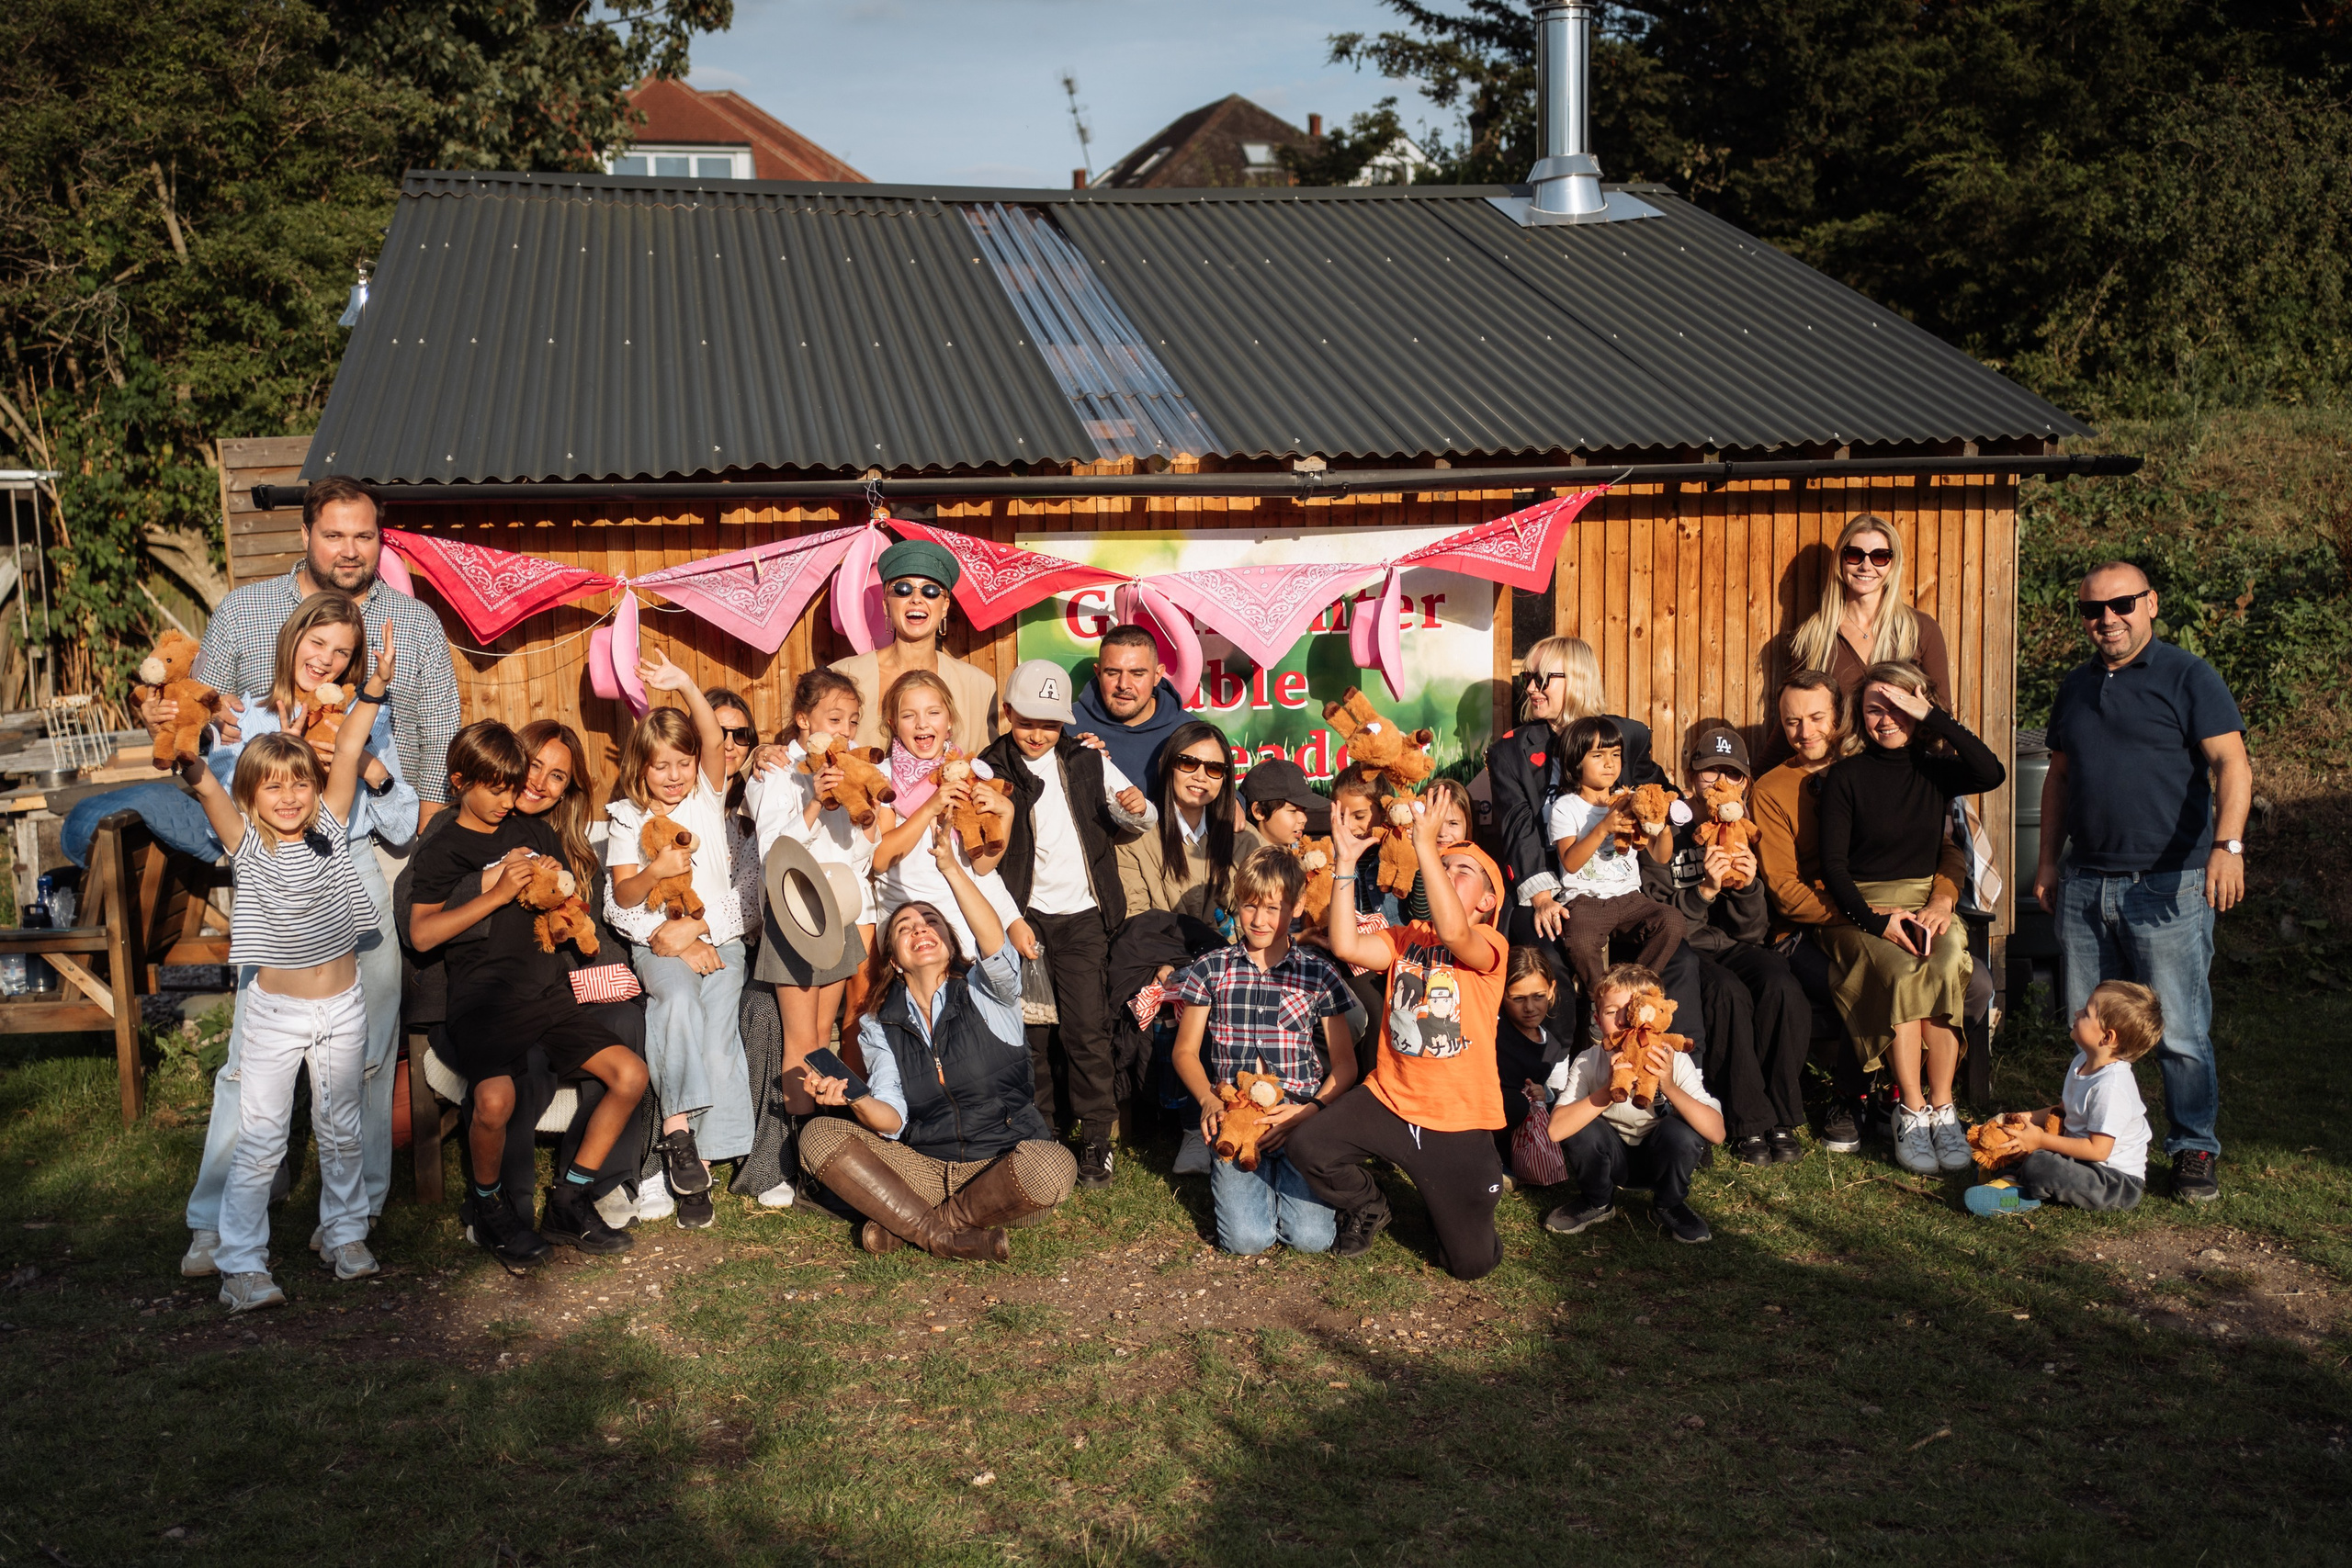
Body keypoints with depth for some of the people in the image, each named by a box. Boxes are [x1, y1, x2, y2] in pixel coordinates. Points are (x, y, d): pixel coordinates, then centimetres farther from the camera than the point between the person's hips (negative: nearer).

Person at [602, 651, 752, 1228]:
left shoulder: (707, 798, 12)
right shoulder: (627, 819, 9)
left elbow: (714, 741, -6)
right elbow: (622, 895, 3)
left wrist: (684, 684, -17)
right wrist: (656, 870, -17)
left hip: (718, 936, 1)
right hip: (657, 942, -1)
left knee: (716, 1024, -20)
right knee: (678, 997, -33)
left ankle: (695, 1159, -17)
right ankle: (679, 1122, -32)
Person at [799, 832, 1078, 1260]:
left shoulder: (984, 994, 0)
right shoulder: (880, 1028, 8)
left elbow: (995, 945, -25)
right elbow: (891, 1121, -2)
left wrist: (951, 867, -36)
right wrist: (854, 1099, -26)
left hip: (999, 1168, -2)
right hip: (921, 1169, 3)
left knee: (1052, 1166, -36)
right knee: (818, 1135, -15)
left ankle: (903, 1225, -17)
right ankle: (942, 1235, -24)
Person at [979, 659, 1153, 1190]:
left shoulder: (1088, 761, 8)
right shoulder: (991, 770, 2)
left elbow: (1137, 822, 13)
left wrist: (1138, 808, -9)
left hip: (1082, 915, 1)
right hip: (1024, 916, -1)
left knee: (1087, 1029, -2)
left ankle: (1096, 1137, 7)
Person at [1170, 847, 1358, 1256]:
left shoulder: (1319, 974, 6)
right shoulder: (1211, 970, 8)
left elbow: (1345, 1064, 6)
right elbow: (1185, 1052, 11)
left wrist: (1312, 1109, -13)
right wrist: (1209, 1100, -9)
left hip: (1301, 1118, 0)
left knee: (1312, 1236, -18)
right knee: (1247, 1238, -19)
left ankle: (1283, 1177, 14)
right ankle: (1230, 1180, 15)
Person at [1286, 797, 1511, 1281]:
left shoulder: (1491, 947, -10)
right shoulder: (1405, 938, 5)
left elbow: (1453, 932, -33)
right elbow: (1346, 945, -13)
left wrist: (1425, 847, -36)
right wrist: (1346, 864, -18)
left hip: (1458, 1122, -3)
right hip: (1388, 1098, 4)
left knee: (1472, 1263, 0)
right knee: (1308, 1146, -21)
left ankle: (1448, 1208, 38)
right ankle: (1367, 1208, 12)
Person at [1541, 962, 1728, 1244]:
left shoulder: (1674, 1060, -21)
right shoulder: (1588, 1062, -19)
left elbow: (1716, 1133, -30)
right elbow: (1556, 1130, -32)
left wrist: (1670, 1087, -43)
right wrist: (1610, 1091, -43)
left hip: (1660, 1160, -1)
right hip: (1612, 1159, 1)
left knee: (1681, 1132, -31)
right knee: (1582, 1129, -28)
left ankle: (1668, 1205, 0)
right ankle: (1597, 1203, 3)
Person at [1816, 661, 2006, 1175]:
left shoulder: (1936, 770, 9)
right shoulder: (1846, 776, 2)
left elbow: (1992, 773, -15)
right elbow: (1832, 863, -3)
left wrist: (1931, 715, -14)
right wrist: (1876, 920, -17)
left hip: (1925, 901, 2)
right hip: (1859, 906, -2)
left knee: (1946, 969, -31)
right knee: (1903, 974, -32)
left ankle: (1941, 1108, -21)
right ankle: (1912, 1113, -24)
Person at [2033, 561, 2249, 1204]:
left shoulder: (2187, 677, -3)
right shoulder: (2076, 687, 15)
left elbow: (2232, 764, -12)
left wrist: (2227, 844, -27)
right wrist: (2048, 861, 15)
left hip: (2168, 886, -6)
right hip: (2084, 886, 6)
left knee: (2180, 1032, -3)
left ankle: (2196, 1151, 10)